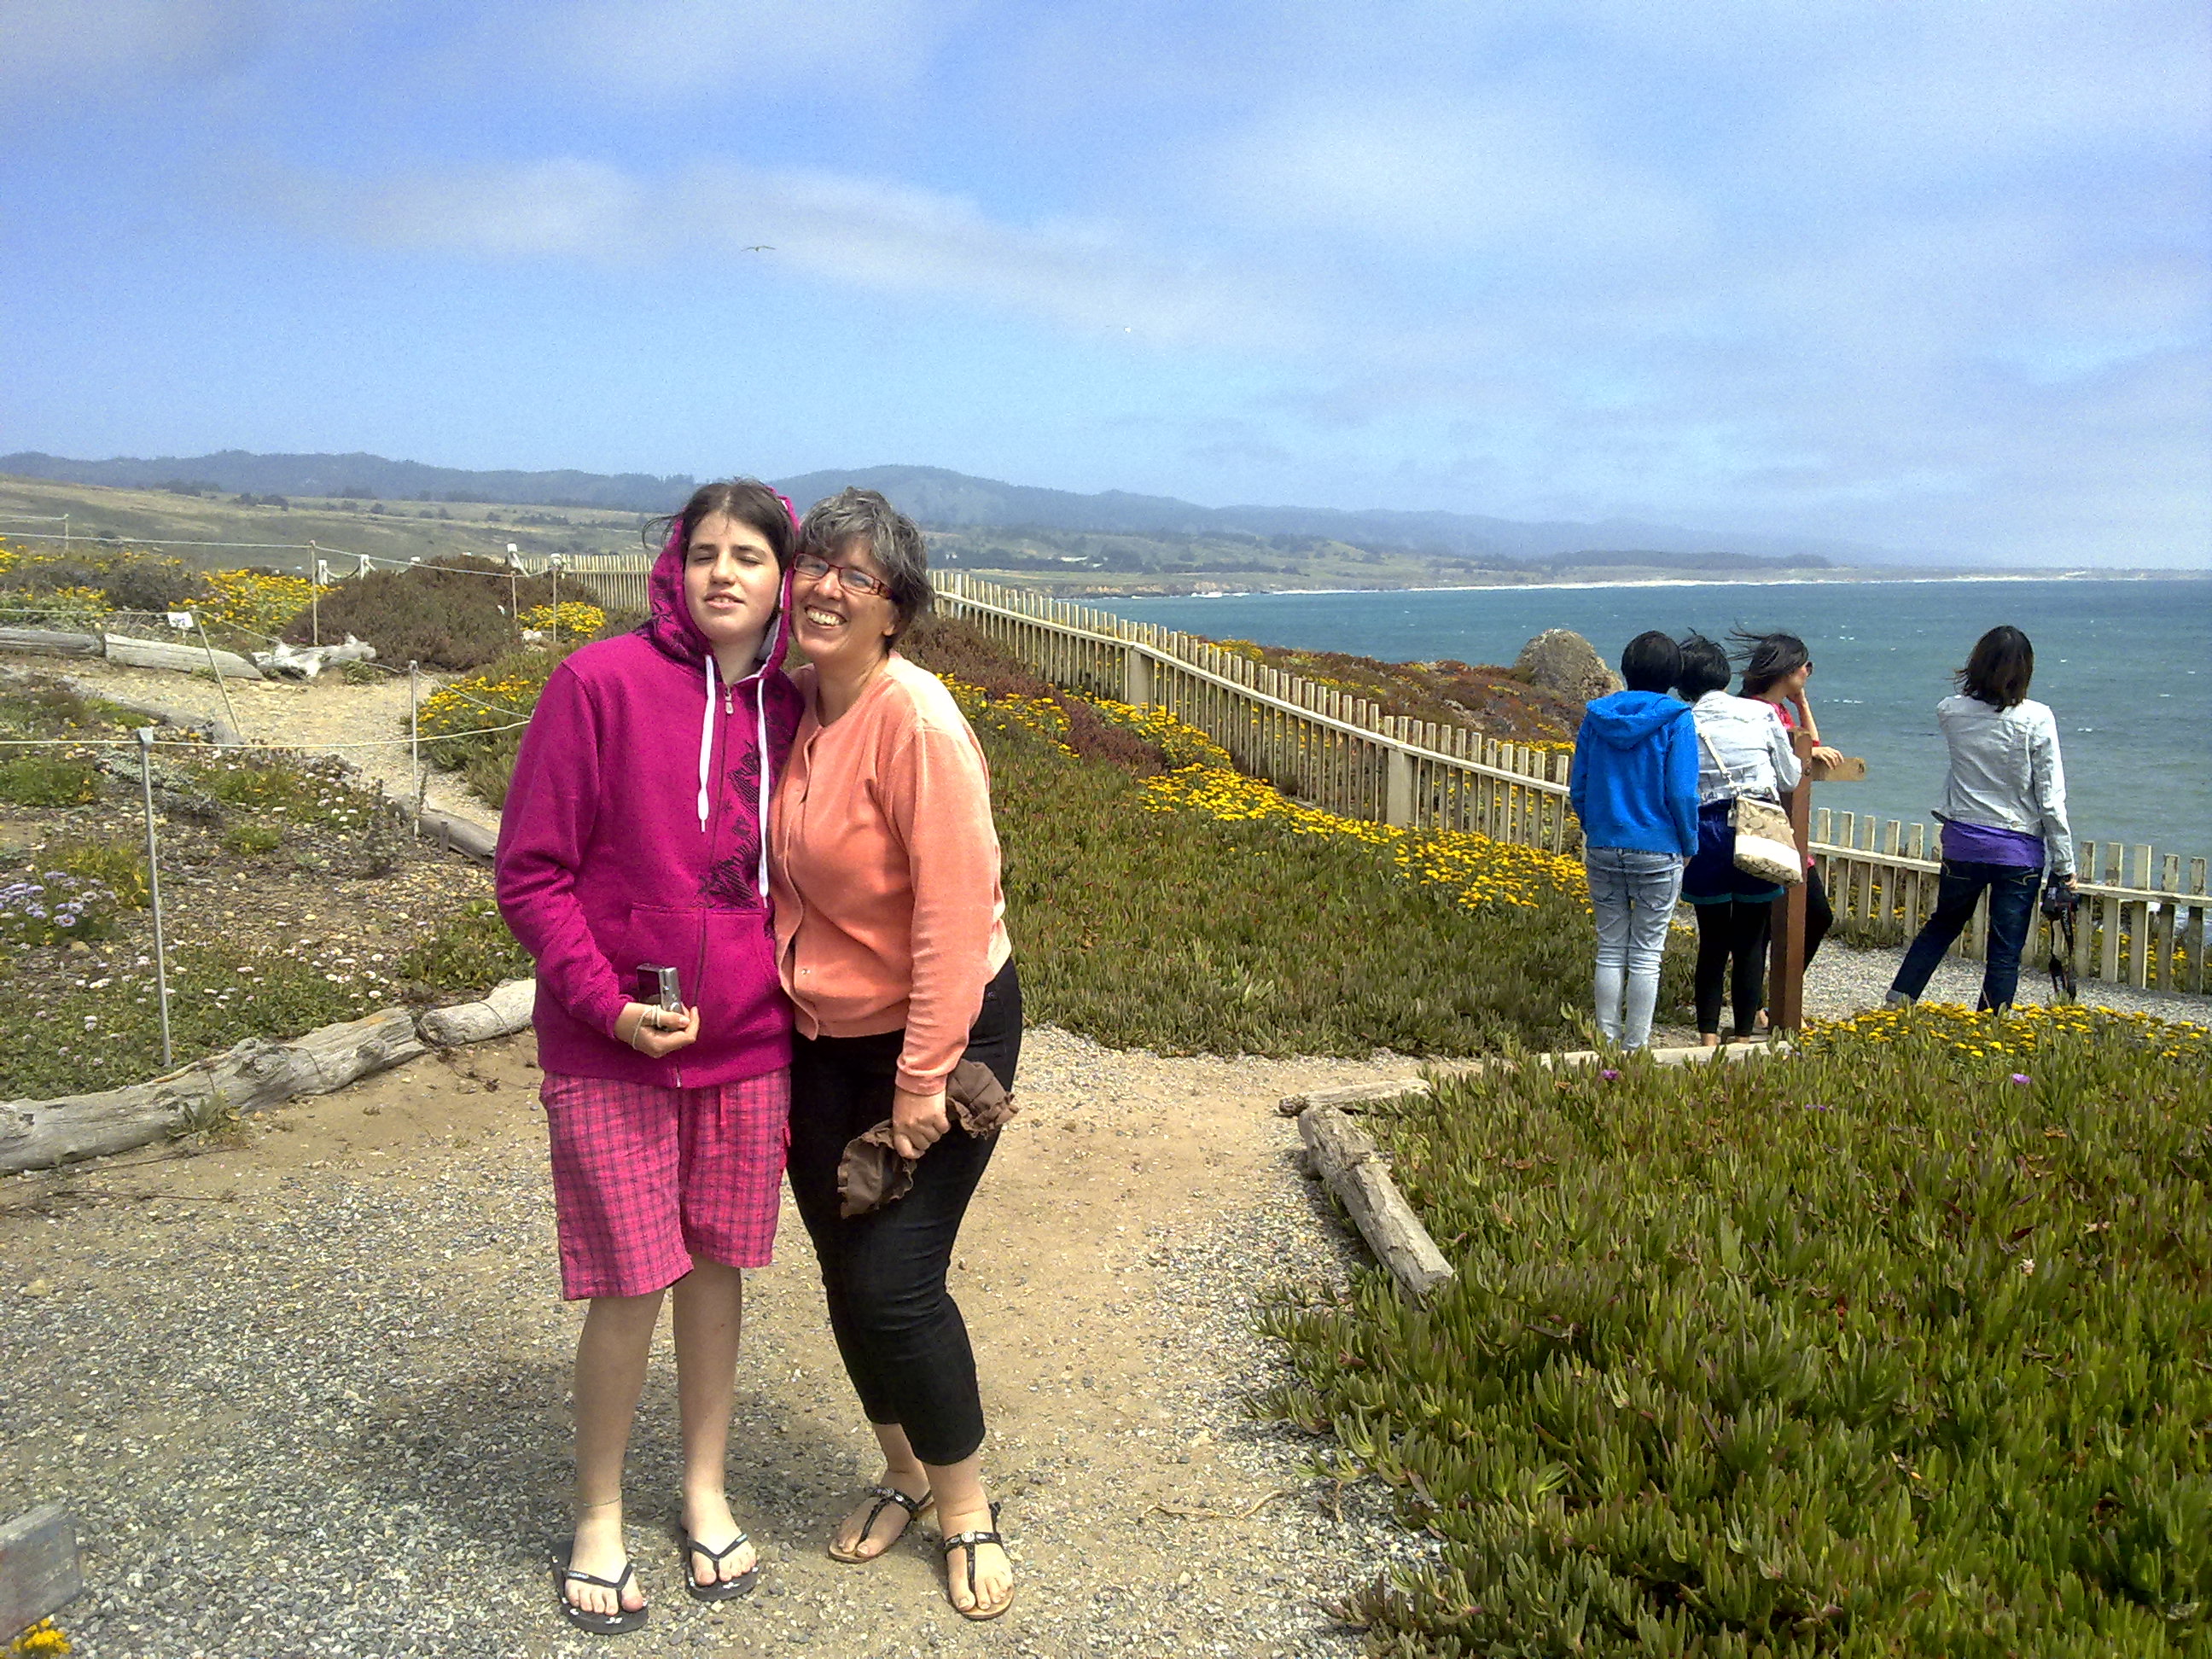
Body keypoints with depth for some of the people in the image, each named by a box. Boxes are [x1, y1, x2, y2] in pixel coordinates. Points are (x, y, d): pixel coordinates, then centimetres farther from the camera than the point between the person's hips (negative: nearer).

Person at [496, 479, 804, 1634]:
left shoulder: (788, 713, 3)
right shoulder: (603, 682, -10)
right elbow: (532, 871, -8)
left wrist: (800, 1003, 6)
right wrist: (607, 1003, -16)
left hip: (749, 1047, 4)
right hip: (612, 1051, -4)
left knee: (718, 1266, 14)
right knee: (631, 1287, 2)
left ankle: (706, 1492, 34)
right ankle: (597, 1518, 25)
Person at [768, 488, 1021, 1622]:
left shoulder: (915, 721, -23)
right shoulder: (795, 704, -1)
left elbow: (955, 912, -23)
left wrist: (924, 1080, -20)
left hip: (941, 1032, -7)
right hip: (822, 1039, 7)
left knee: (896, 1283, -4)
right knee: (844, 1275, 13)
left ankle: (966, 1506, 20)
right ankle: (903, 1474, 37)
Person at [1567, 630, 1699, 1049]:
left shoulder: (1596, 716, 2)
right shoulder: (1674, 720, -9)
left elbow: (1577, 787, 6)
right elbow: (1681, 792, -11)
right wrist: (1690, 844, 3)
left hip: (1602, 849, 3)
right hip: (1657, 852, -3)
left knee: (1610, 949, 11)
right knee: (1646, 955, 4)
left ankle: (1608, 1042, 14)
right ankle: (1635, 1048, 8)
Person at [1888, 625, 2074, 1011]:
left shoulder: (1950, 712, -4)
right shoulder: (2036, 719, -13)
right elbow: (2051, 798, -11)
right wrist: (2064, 863, -5)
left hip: (1962, 842, 3)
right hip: (2019, 849, -3)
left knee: (1942, 925, 24)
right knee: (2006, 954, 5)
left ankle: (1896, 1002, 23)